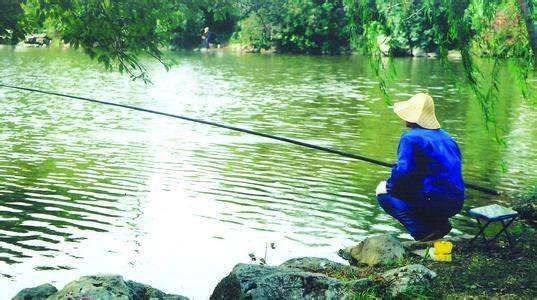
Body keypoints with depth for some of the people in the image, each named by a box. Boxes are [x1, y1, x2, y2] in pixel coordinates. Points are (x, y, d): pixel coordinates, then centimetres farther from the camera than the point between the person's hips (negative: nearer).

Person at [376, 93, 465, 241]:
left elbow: (403, 172, -19)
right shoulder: (446, 137, 15)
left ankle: (423, 230, -9)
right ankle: (441, 222, 10)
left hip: (434, 203, -9)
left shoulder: (411, 138, -11)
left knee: (384, 193, 4)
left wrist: (388, 186, 1)